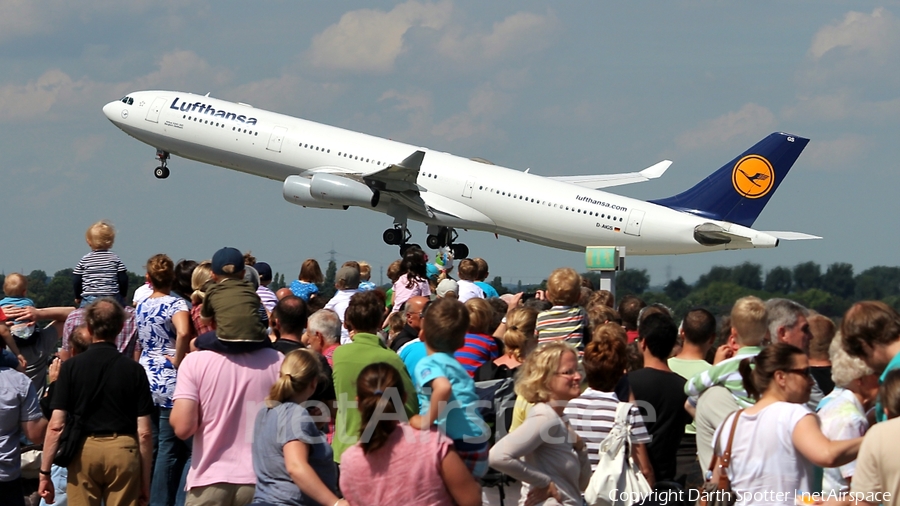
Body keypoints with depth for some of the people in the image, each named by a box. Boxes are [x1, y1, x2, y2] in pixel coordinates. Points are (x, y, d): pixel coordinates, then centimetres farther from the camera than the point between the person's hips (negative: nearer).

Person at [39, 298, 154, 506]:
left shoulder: (71, 367, -1)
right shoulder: (134, 370, 0)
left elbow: (56, 426, -6)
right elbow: (144, 432, -2)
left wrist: (44, 473, 0)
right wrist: (145, 481, 6)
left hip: (83, 450, 0)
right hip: (123, 451, 0)